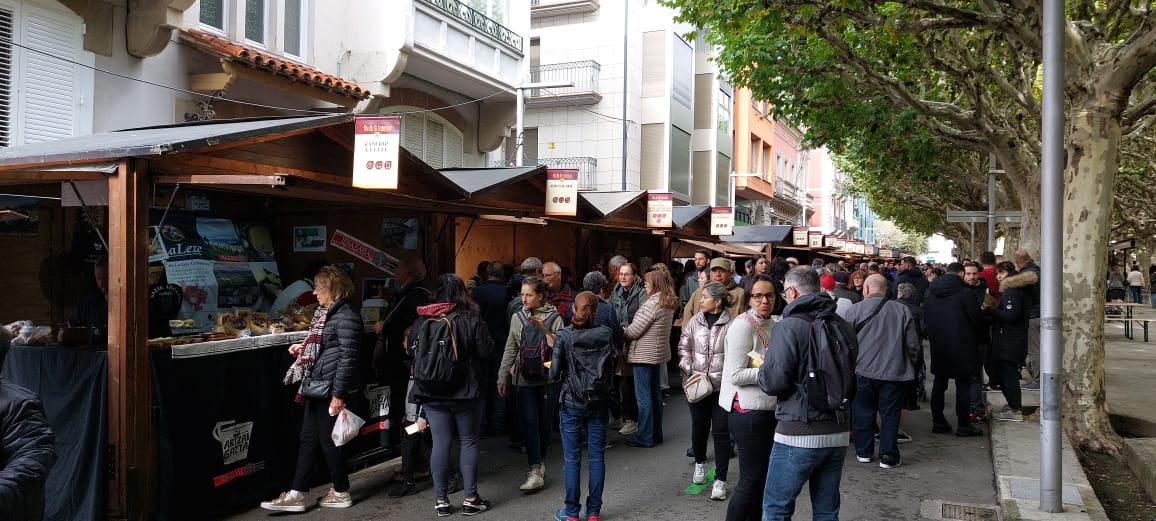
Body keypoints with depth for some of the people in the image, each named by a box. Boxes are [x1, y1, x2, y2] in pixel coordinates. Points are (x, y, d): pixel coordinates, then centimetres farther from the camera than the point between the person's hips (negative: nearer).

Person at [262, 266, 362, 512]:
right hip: (317, 386, 10)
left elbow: (348, 357, -21)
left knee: (328, 439, 3)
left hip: (331, 388, -10)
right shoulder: (327, 312, 12)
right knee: (308, 439, 12)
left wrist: (338, 394, -22)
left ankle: (341, 493, 19)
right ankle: (296, 495, 19)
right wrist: (304, 348, 13)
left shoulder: (346, 316, -18)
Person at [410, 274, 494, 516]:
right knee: (468, 442, 7)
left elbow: (411, 351, 8)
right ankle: (470, 499, 11)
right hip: (465, 391, -3)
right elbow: (486, 350, -8)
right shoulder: (471, 319, -10)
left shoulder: (421, 320, -1)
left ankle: (441, 500, 12)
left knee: (440, 443, 7)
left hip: (431, 392, 3)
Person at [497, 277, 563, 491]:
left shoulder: (554, 318, -1)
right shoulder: (517, 318, 6)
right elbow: (510, 350, 11)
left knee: (544, 422, 9)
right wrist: (503, 377, 11)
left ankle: (538, 463, 29)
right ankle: (536, 471, -5)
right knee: (529, 422, -6)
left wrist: (544, 330, -17)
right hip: (524, 377, 1)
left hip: (548, 377, -1)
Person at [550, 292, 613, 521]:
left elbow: (554, 372, -10)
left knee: (572, 459, 7)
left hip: (572, 402, -2)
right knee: (596, 457, 10)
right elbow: (611, 367, 1)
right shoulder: (606, 334, -4)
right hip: (599, 402, 2)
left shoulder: (564, 335, -10)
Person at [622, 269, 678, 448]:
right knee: (655, 393, 16)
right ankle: (656, 433, 25)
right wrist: (627, 330, 11)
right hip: (659, 353, 9)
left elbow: (633, 331, -18)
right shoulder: (669, 304, 8)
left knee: (643, 396, -1)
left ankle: (644, 437, 5)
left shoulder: (651, 304, -20)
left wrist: (621, 332, 1)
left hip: (644, 355, -9)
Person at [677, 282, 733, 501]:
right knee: (699, 427, 17)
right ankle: (700, 463, 42)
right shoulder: (694, 322, 3)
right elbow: (684, 348, 8)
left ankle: (720, 480, 9)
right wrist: (689, 370, -5)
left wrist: (715, 377, -17)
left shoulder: (730, 325, -11)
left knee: (721, 431, 0)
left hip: (721, 386, -4)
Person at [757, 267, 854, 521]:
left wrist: (762, 369, 4)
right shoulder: (843, 326, 6)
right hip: (838, 434, 6)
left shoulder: (790, 326, -12)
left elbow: (774, 382, -17)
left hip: (798, 434, -6)